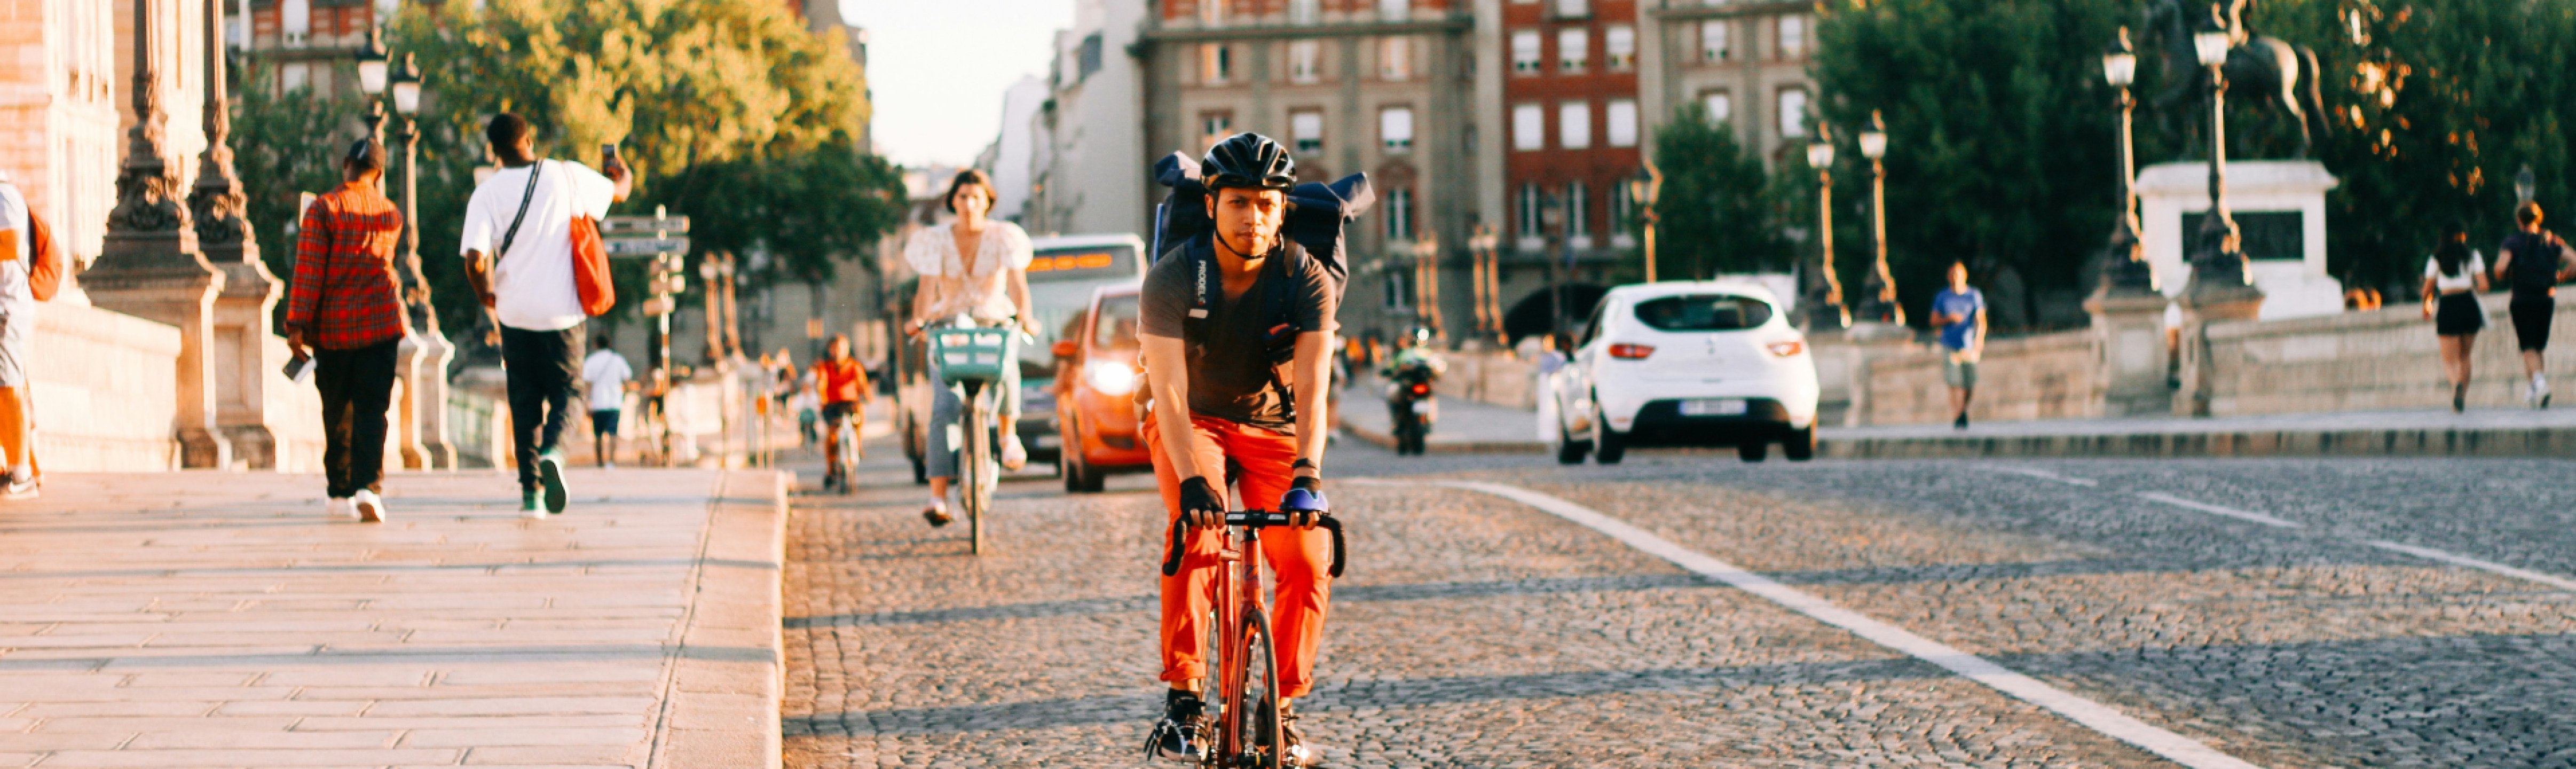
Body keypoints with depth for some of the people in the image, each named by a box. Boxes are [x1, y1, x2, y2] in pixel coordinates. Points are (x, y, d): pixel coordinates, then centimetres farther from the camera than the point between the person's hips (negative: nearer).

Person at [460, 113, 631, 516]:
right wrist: (624, 176, 41)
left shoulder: (488, 193, -4)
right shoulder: (565, 176, -2)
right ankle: (553, 450, -20)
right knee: (566, 390, 11)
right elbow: (617, 192, 16)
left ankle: (530, 491, 7)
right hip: (562, 312, -1)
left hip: (515, 313, 1)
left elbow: (474, 256, -14)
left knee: (525, 401, 11)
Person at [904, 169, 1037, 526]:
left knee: (1006, 371, -36)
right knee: (944, 408, -18)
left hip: (994, 325, 0)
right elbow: (927, 286, -11)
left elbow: (1017, 282, -12)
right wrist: (919, 319, -32)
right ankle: (938, 496, -23)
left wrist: (1024, 316, -32)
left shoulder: (1002, 237, 0)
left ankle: (1008, 435, -9)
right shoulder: (937, 240, 1)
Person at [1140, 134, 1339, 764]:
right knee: (1198, 537, -30)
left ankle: (1284, 708, 0)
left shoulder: (1308, 281, -17)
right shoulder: (1173, 279, -21)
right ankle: (1183, 700, -25)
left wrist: (1308, 470, -45)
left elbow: (1312, 388, -28)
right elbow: (1169, 390, -29)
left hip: (1272, 428, 2)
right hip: (1194, 423, -2)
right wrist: (1190, 478, -44)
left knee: (1308, 561, -17)